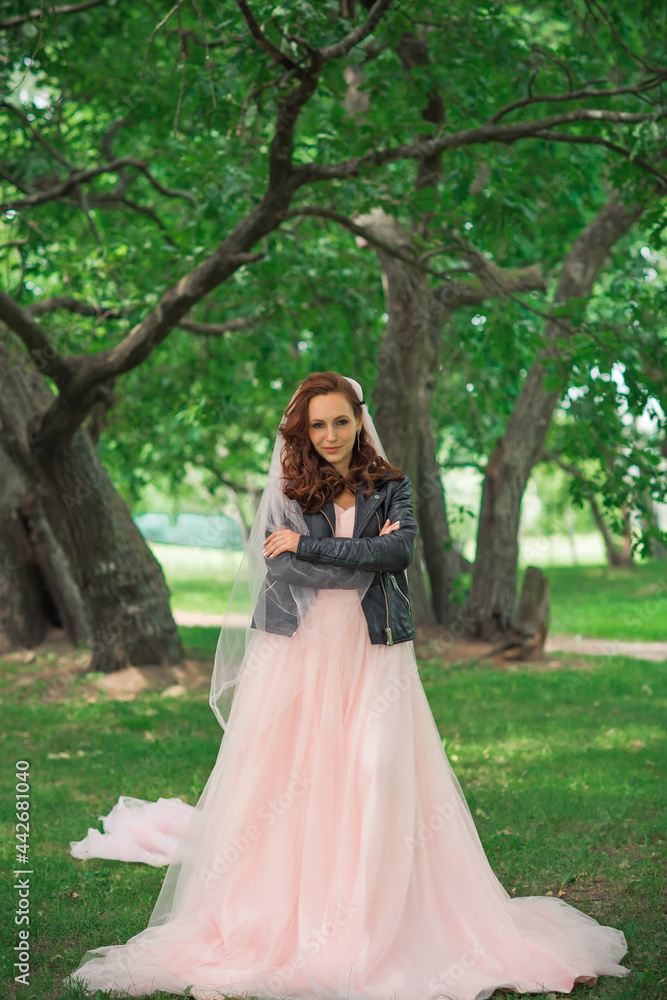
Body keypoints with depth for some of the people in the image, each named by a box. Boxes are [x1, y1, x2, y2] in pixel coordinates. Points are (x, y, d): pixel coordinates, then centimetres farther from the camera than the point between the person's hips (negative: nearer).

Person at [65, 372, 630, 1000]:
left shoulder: (391, 487, 8)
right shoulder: (286, 492, 6)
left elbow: (401, 550, -11)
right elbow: (286, 572, -7)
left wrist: (305, 544, -11)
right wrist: (365, 559, -9)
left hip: (372, 656, 0)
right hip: (297, 657, 0)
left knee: (379, 782, -5)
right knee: (289, 783, -3)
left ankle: (384, 928, 1)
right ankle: (278, 925, 4)